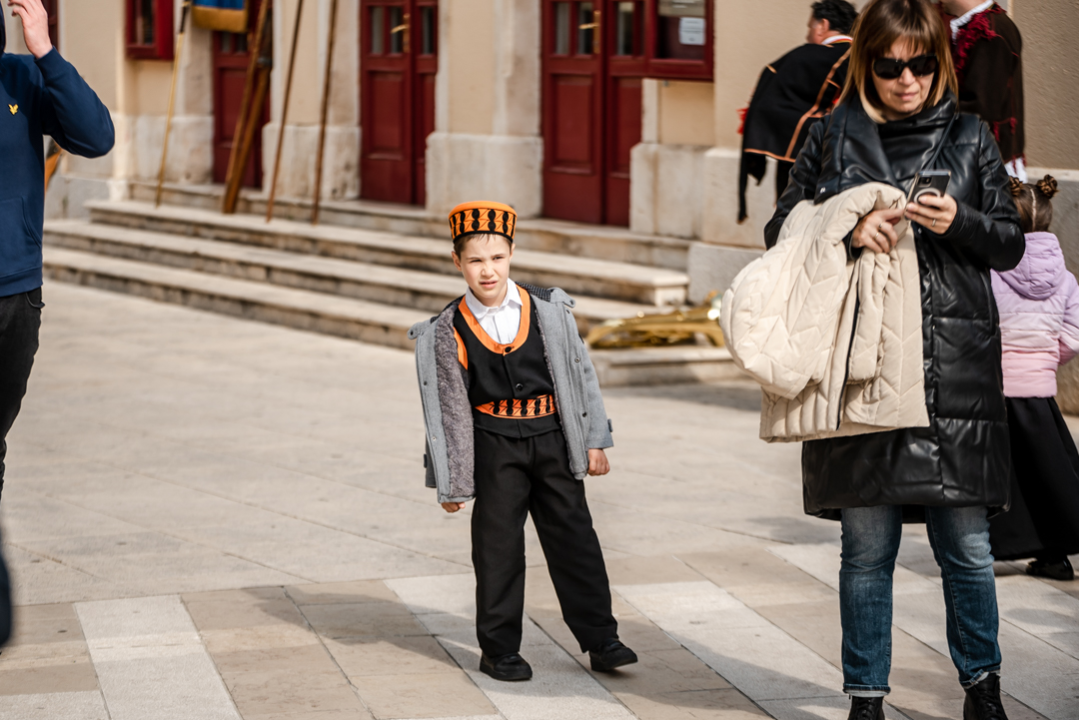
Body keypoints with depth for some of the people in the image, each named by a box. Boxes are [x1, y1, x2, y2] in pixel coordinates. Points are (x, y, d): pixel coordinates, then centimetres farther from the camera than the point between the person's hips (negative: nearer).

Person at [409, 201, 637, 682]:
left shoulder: (547, 311, -1)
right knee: (498, 545, 4)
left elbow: (580, 373, 5)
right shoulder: (451, 331, -6)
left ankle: (600, 640, 14)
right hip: (494, 447, -1)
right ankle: (499, 649, 14)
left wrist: (594, 441, 4)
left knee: (574, 538, 6)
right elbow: (447, 406, -3)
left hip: (553, 438, 2)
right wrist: (452, 480, -2)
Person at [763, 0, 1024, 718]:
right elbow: (782, 231, 8)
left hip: (956, 370, 0)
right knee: (868, 545, 3)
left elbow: (1011, 243, 9)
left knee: (966, 544, 1)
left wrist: (959, 223, -11)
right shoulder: (833, 138, 8)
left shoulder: (971, 139, 10)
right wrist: (846, 230, -11)